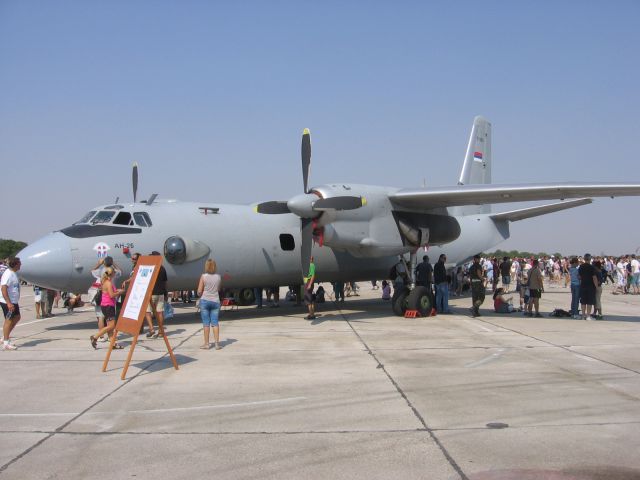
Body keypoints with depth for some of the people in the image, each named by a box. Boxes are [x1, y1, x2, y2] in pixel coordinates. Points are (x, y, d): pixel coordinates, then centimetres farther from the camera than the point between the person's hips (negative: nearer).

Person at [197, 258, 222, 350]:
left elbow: (199, 291, -8)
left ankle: (206, 344, 7)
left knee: (206, 323, 3)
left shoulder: (203, 276, -9)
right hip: (215, 301, 3)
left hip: (205, 301, -3)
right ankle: (217, 343, 5)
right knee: (215, 322, 6)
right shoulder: (218, 277, 1)